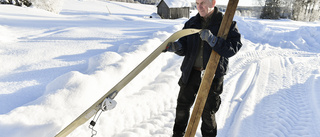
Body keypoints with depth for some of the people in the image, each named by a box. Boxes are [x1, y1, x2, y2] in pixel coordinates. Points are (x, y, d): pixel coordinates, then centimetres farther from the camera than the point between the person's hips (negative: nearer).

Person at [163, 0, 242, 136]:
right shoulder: (192, 23, 7)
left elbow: (233, 47, -16)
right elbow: (184, 47, 4)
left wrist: (212, 39, -28)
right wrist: (176, 47, -19)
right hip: (191, 72, 4)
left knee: (208, 112, 8)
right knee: (182, 106, 12)